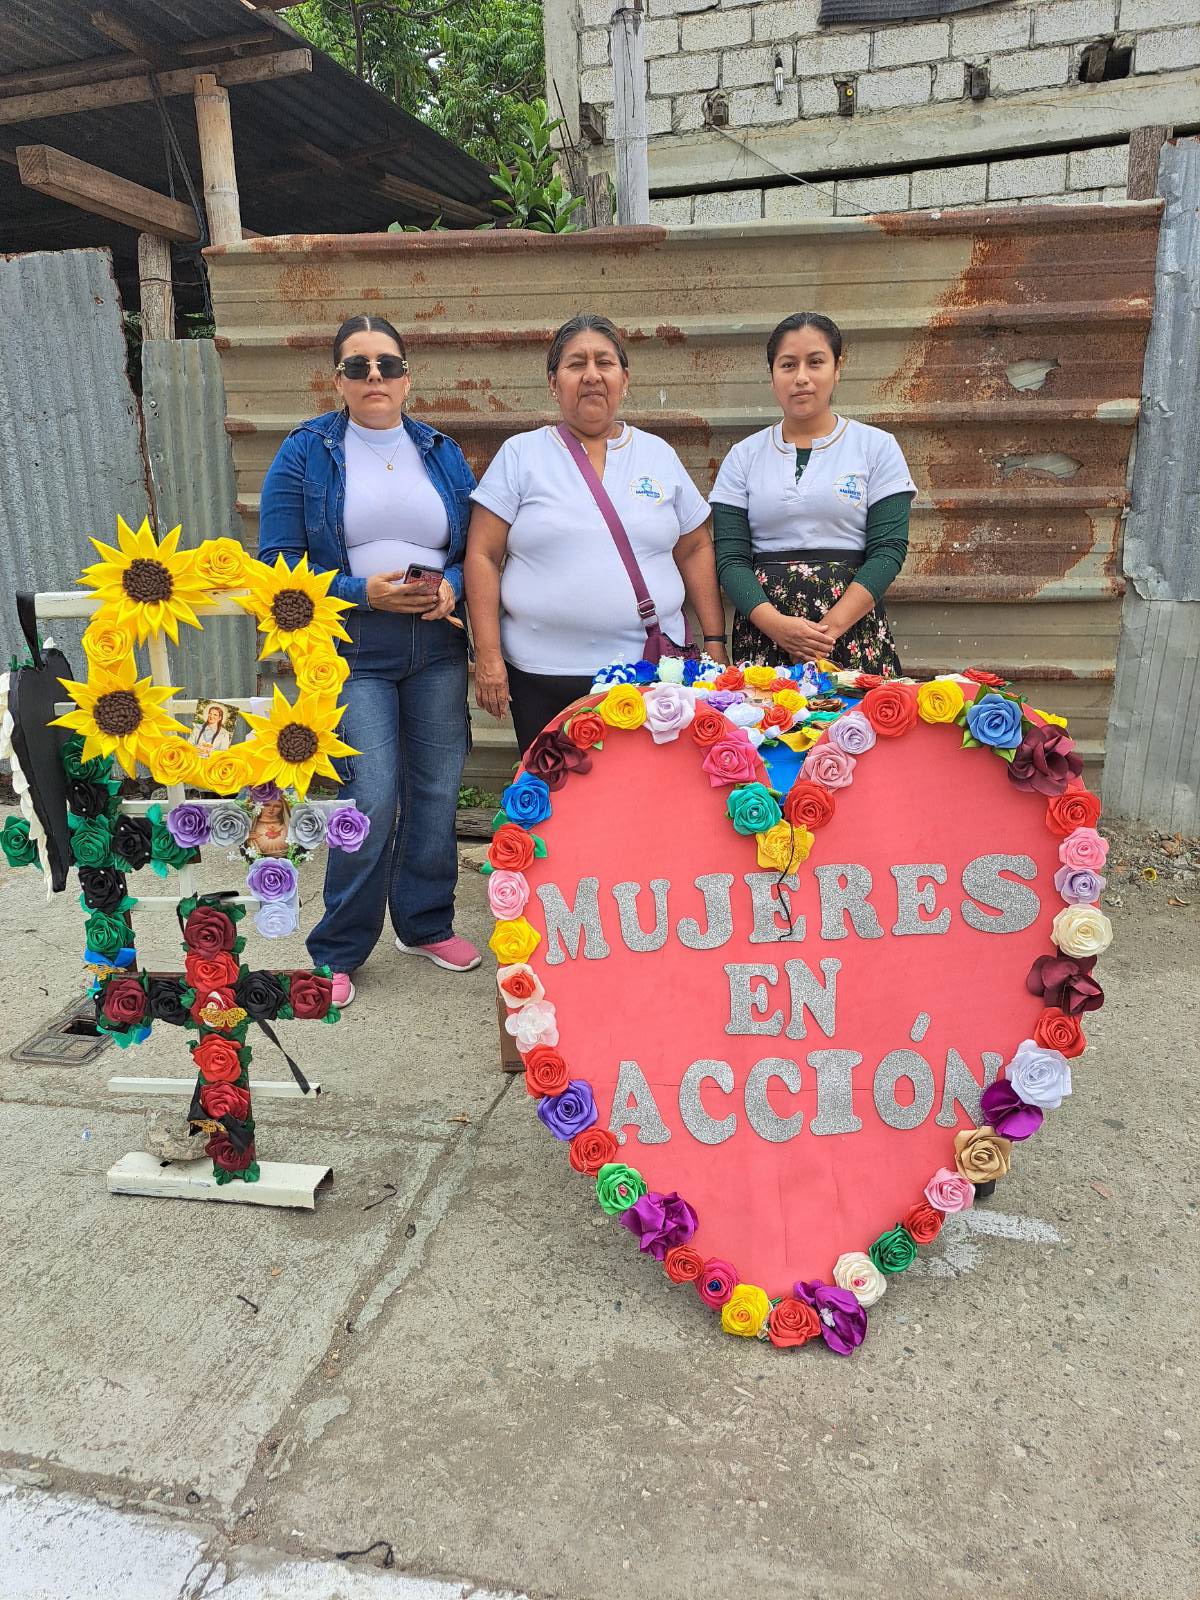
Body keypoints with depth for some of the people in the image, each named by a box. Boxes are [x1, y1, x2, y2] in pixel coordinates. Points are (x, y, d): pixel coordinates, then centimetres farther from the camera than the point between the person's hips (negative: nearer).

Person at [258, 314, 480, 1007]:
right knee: (373, 798, -10)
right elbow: (278, 562, -2)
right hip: (352, 650, -3)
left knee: (437, 791, 7)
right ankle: (337, 951, 8)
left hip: (437, 646, 4)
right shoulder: (307, 452, 2)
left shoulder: (442, 453, 11)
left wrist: (451, 587, -9)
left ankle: (427, 924, 27)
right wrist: (362, 591, -14)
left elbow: (476, 548, 14)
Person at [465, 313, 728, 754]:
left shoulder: (660, 455, 11)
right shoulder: (520, 454, 3)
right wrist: (488, 657, -8)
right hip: (542, 673, -1)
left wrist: (714, 640, 6)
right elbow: (483, 556, -1)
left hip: (651, 668, 2)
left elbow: (695, 551, 13)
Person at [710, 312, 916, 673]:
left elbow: (889, 549, -3)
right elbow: (730, 558, 0)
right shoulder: (744, 456, 9)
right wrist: (776, 624, -18)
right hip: (761, 633, 1)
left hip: (853, 631, -1)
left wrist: (830, 628, -17)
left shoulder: (878, 447, 5)